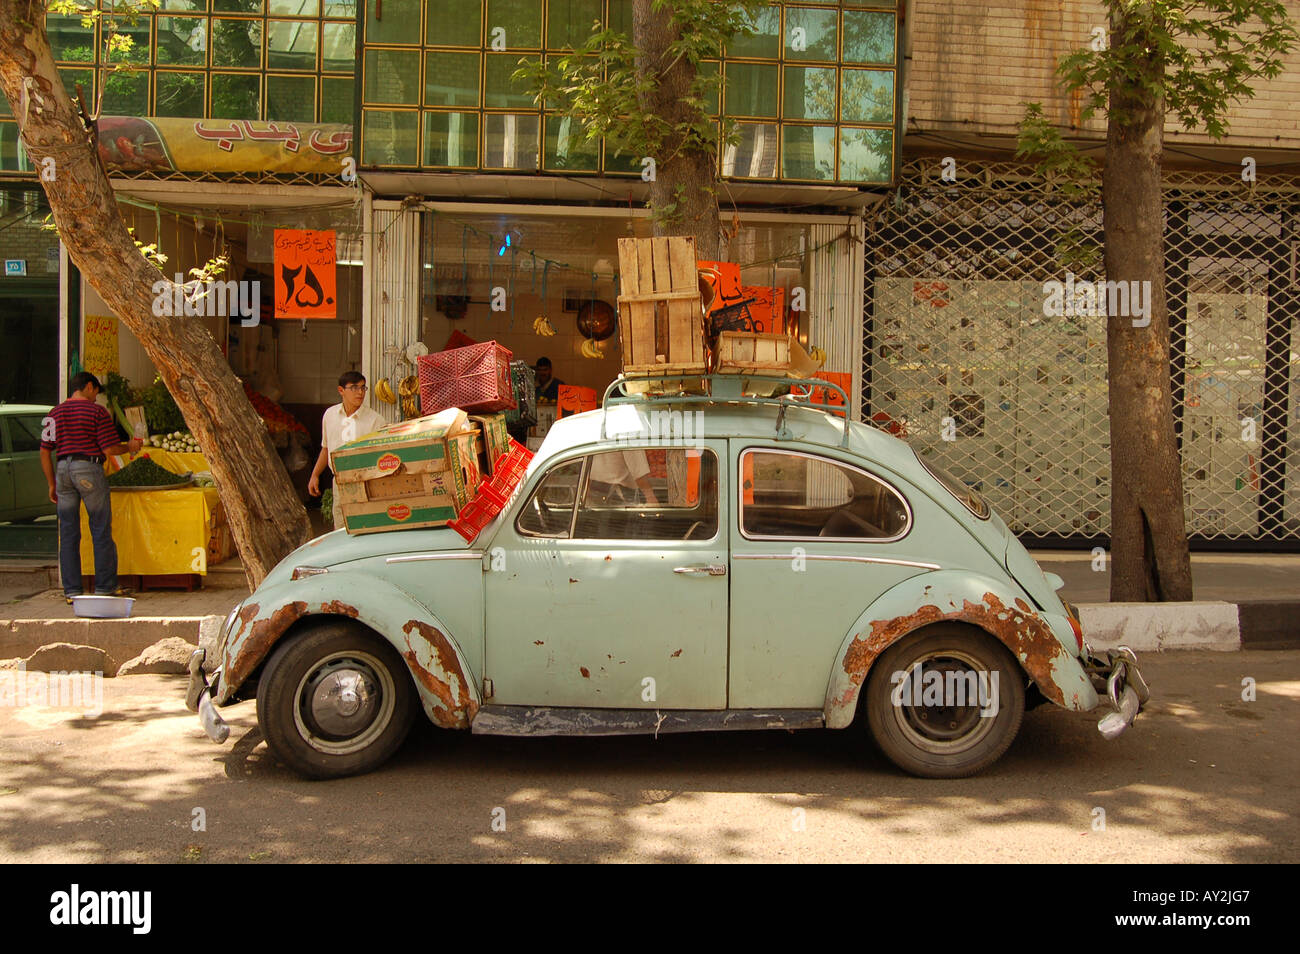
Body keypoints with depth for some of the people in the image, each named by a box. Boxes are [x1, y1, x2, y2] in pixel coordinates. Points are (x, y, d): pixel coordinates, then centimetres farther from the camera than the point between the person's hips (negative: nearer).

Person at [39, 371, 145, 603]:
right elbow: (110, 449, -9)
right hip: (89, 469, -5)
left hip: (62, 469, 5)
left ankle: (71, 590, 6)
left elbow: (45, 451, 12)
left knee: (68, 533, 7)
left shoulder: (55, 413, 13)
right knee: (101, 531, 3)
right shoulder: (97, 412, -3)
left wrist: (52, 483, 17)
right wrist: (130, 447, 11)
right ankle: (105, 586, 6)